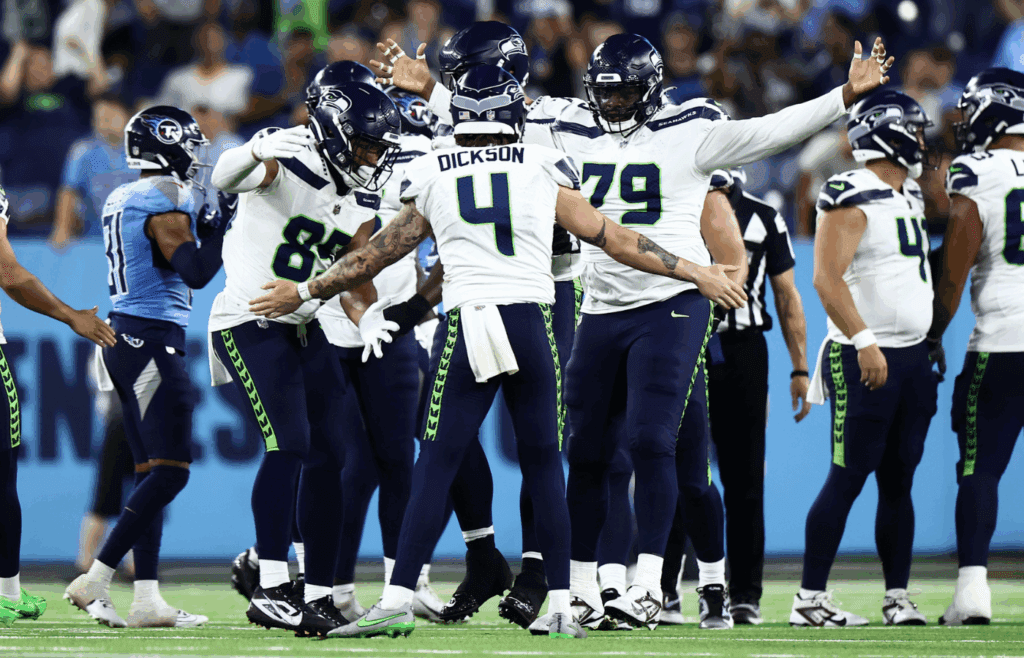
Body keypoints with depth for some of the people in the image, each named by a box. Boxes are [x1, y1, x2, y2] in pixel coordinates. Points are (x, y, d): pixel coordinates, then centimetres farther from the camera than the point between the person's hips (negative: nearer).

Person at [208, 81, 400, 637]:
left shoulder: (362, 202, 6)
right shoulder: (286, 165, -18)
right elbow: (225, 178, -37)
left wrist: (368, 317, -12)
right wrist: (258, 151, -60)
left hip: (304, 329, 8)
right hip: (249, 323, -8)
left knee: (329, 458, 5)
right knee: (289, 444, -21)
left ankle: (318, 596, 13)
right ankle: (271, 591, -22)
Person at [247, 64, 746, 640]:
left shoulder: (431, 179, 10)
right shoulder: (544, 170, 8)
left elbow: (376, 256, 18)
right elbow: (612, 239, 12)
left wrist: (305, 293, 32)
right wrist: (696, 273, 20)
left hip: (465, 327, 0)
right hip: (532, 324, 0)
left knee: (436, 467, 2)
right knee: (543, 466, 9)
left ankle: (399, 599, -5)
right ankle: (562, 608, 7)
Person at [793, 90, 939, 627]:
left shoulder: (910, 197, 17)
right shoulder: (852, 200, -12)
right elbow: (827, 279, -21)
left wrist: (930, 345, 25)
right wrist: (863, 341, -29)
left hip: (912, 356, 8)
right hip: (865, 360, -8)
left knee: (898, 481, 9)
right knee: (848, 477, -8)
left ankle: (897, 595, 13)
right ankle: (810, 598, -5)